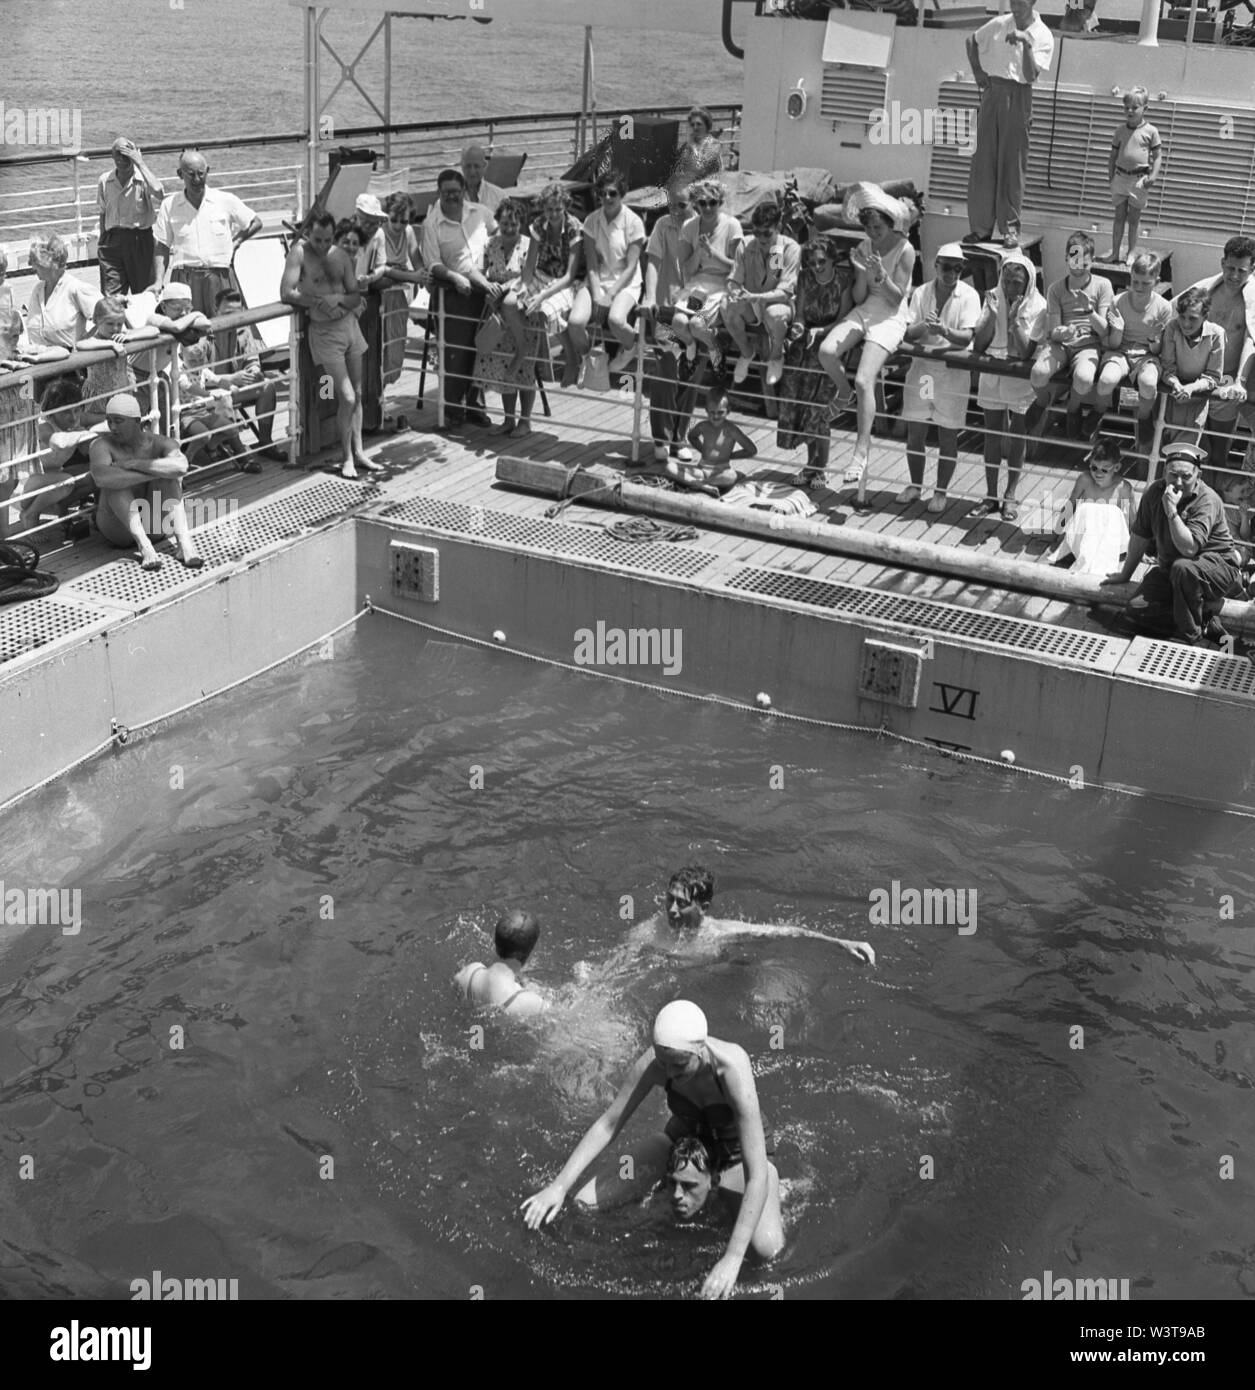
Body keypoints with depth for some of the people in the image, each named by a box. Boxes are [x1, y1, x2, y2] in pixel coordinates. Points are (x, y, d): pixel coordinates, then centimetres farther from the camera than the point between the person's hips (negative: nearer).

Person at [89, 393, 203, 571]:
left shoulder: (159, 444, -8)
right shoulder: (103, 446, -11)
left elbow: (180, 466, -33)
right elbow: (101, 478, -34)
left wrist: (134, 464, -30)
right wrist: (152, 474, -32)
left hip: (154, 524, 1)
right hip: (118, 528, -1)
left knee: (170, 472, -20)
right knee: (116, 482, -27)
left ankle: (184, 542, -32)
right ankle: (143, 545, -37)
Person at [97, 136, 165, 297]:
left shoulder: (143, 179, -6)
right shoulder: (105, 180, 7)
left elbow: (159, 194, -29)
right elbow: (103, 213, 17)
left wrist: (140, 163, -21)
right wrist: (102, 242, 14)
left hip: (140, 240, -3)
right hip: (112, 241, 3)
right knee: (110, 296, -3)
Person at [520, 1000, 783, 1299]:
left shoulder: (734, 1072, -42)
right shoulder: (654, 1063, -29)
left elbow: (757, 1176, -41)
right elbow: (607, 1124, -16)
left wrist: (732, 1258, -45)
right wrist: (559, 1186, -23)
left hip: (735, 1154, -3)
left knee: (768, 1248, -30)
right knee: (585, 1203, -10)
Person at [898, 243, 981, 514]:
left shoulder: (969, 296, -6)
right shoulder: (921, 293, 2)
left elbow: (966, 337, -16)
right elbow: (908, 334, -3)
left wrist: (944, 331, -35)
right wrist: (923, 326, -25)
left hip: (953, 368, -3)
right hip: (922, 364, 3)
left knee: (948, 436, 1)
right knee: (914, 432, 7)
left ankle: (941, 491, 13)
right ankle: (915, 485, 23)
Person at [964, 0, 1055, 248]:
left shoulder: (1043, 36, -5)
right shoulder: (998, 24, 6)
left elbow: (1031, 75, -15)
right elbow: (972, 42, 22)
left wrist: (1026, 42, -24)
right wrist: (977, 71, 9)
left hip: (1018, 97, -3)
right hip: (992, 92, 3)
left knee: (1013, 164, -3)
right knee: (982, 162, 2)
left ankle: (1011, 228, 2)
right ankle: (981, 227, 7)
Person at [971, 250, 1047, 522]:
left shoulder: (1037, 306, -14)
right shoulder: (994, 298, -6)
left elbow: (1026, 352, -22)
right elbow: (977, 346, -11)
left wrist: (1014, 319, -26)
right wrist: (993, 315, -21)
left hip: (1021, 379, -3)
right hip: (991, 374, 3)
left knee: (1017, 437, 7)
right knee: (992, 434, 8)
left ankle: (1010, 495, 18)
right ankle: (991, 496, 16)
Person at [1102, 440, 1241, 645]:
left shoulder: (1207, 501, -22)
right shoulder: (1155, 492, -4)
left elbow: (1189, 549, -33)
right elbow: (1141, 536, 8)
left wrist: (1172, 511, -35)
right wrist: (1125, 574, 16)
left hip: (1218, 567, -6)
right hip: (1170, 568, 6)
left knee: (1183, 568, -39)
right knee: (1138, 606, -15)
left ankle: (1190, 638, -20)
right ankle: (1206, 624, -3)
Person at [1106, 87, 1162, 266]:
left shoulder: (1150, 131, -5)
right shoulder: (1120, 130, 4)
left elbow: (1158, 156, -3)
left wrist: (1153, 176, -13)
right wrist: (1111, 175, 5)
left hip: (1139, 179, -3)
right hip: (1121, 176, 3)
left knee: (1133, 218, 4)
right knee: (1119, 215, 7)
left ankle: (1132, 252, 13)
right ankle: (1115, 252, 11)